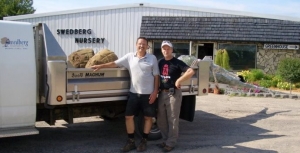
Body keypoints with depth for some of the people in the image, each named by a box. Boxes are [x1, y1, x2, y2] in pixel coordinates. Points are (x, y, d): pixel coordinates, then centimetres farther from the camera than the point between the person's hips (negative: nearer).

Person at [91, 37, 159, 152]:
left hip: (148, 94, -2)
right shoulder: (129, 57, 4)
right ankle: (131, 142, 17)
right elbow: (115, 63, 6)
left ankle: (144, 141, 21)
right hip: (134, 93, 2)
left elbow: (156, 76, -2)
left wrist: (155, 92, -8)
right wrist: (101, 66, -1)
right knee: (128, 116, 4)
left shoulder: (152, 58, -2)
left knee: (148, 117, 6)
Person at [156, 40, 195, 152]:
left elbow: (191, 71, -21)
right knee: (161, 120, 13)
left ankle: (171, 143, 12)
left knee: (172, 120, 1)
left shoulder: (177, 62, -9)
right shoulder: (160, 62, 10)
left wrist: (179, 81, -19)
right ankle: (166, 140, 28)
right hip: (162, 93, 7)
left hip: (173, 93, -7)